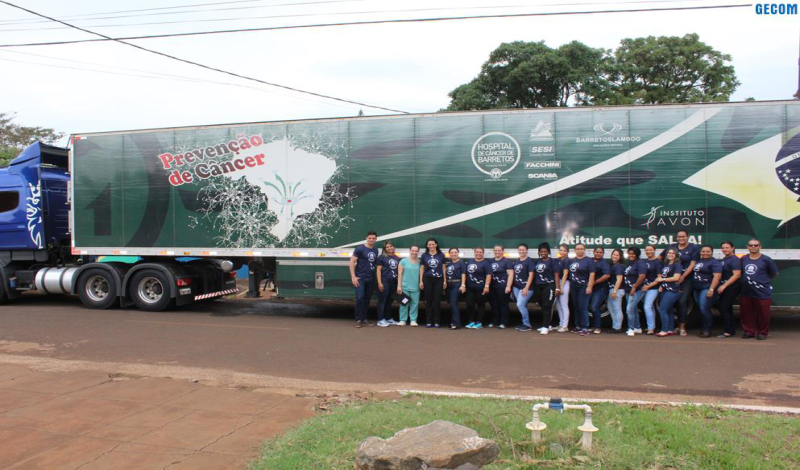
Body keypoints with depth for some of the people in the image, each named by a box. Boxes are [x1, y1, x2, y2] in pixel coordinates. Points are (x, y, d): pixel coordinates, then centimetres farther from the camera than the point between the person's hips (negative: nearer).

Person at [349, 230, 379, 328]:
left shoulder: (376, 250, 10)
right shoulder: (360, 248, -7)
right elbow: (352, 262, -8)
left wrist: (377, 278, 9)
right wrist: (353, 277, -14)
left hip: (371, 279, 5)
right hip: (360, 278, -5)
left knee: (367, 299, 8)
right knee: (360, 298, -12)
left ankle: (364, 319, 16)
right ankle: (358, 320, -4)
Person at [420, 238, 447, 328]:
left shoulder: (441, 255, 4)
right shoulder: (424, 255, 5)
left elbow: (443, 268, 7)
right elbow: (422, 269, 8)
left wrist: (445, 280, 4)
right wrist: (421, 281, 2)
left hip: (438, 280, 0)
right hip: (427, 280, 1)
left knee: (437, 301, 0)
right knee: (428, 301, 3)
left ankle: (437, 322, 5)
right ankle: (428, 322, 7)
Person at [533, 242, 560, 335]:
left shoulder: (553, 261, -2)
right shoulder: (537, 262, 14)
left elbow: (556, 275, -5)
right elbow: (534, 274, 17)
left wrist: (557, 288, -12)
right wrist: (533, 287, 11)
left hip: (549, 286, -6)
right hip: (538, 286, 6)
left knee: (547, 307, -8)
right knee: (542, 306, 12)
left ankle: (545, 327, -8)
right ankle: (545, 325, 22)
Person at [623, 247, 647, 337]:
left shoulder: (640, 263, -13)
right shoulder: (629, 263, 12)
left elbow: (642, 276, -23)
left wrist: (634, 287, -20)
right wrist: (627, 288, 12)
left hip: (637, 290, -9)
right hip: (629, 290, 9)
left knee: (630, 309, -14)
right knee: (634, 310, 15)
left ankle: (631, 329, -4)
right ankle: (638, 328, 26)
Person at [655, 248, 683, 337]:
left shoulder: (677, 265, -7)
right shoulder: (665, 265, 15)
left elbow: (676, 278, -16)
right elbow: (661, 276, 24)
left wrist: (662, 279, -12)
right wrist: (661, 286, 7)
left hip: (673, 291, -8)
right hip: (665, 290, 8)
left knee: (662, 309, -13)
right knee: (669, 311, 10)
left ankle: (664, 330, -9)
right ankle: (671, 330, 16)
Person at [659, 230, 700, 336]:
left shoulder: (694, 248, 1)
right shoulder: (672, 247, 12)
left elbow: (692, 264, -6)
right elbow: (659, 258, 18)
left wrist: (683, 276, -14)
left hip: (687, 279, -4)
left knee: (682, 301, -12)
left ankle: (682, 326, -5)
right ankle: (677, 324, 16)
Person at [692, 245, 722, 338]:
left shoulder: (714, 263, -9)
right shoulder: (698, 261, 15)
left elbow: (717, 276, -18)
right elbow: (694, 273, 26)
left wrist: (711, 289, -25)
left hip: (707, 289, -8)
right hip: (697, 289, 8)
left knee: (704, 309, -13)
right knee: (701, 310, 12)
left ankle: (707, 330, -5)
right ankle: (702, 329, 19)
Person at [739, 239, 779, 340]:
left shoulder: (766, 259, -7)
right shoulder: (743, 259, 7)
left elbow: (774, 274, 2)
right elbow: (740, 273, 19)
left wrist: (764, 281, 8)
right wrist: (746, 281, 10)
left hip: (762, 292, -4)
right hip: (746, 292, 4)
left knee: (762, 314, 2)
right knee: (746, 313, 8)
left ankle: (762, 332, 16)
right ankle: (749, 331, 20)